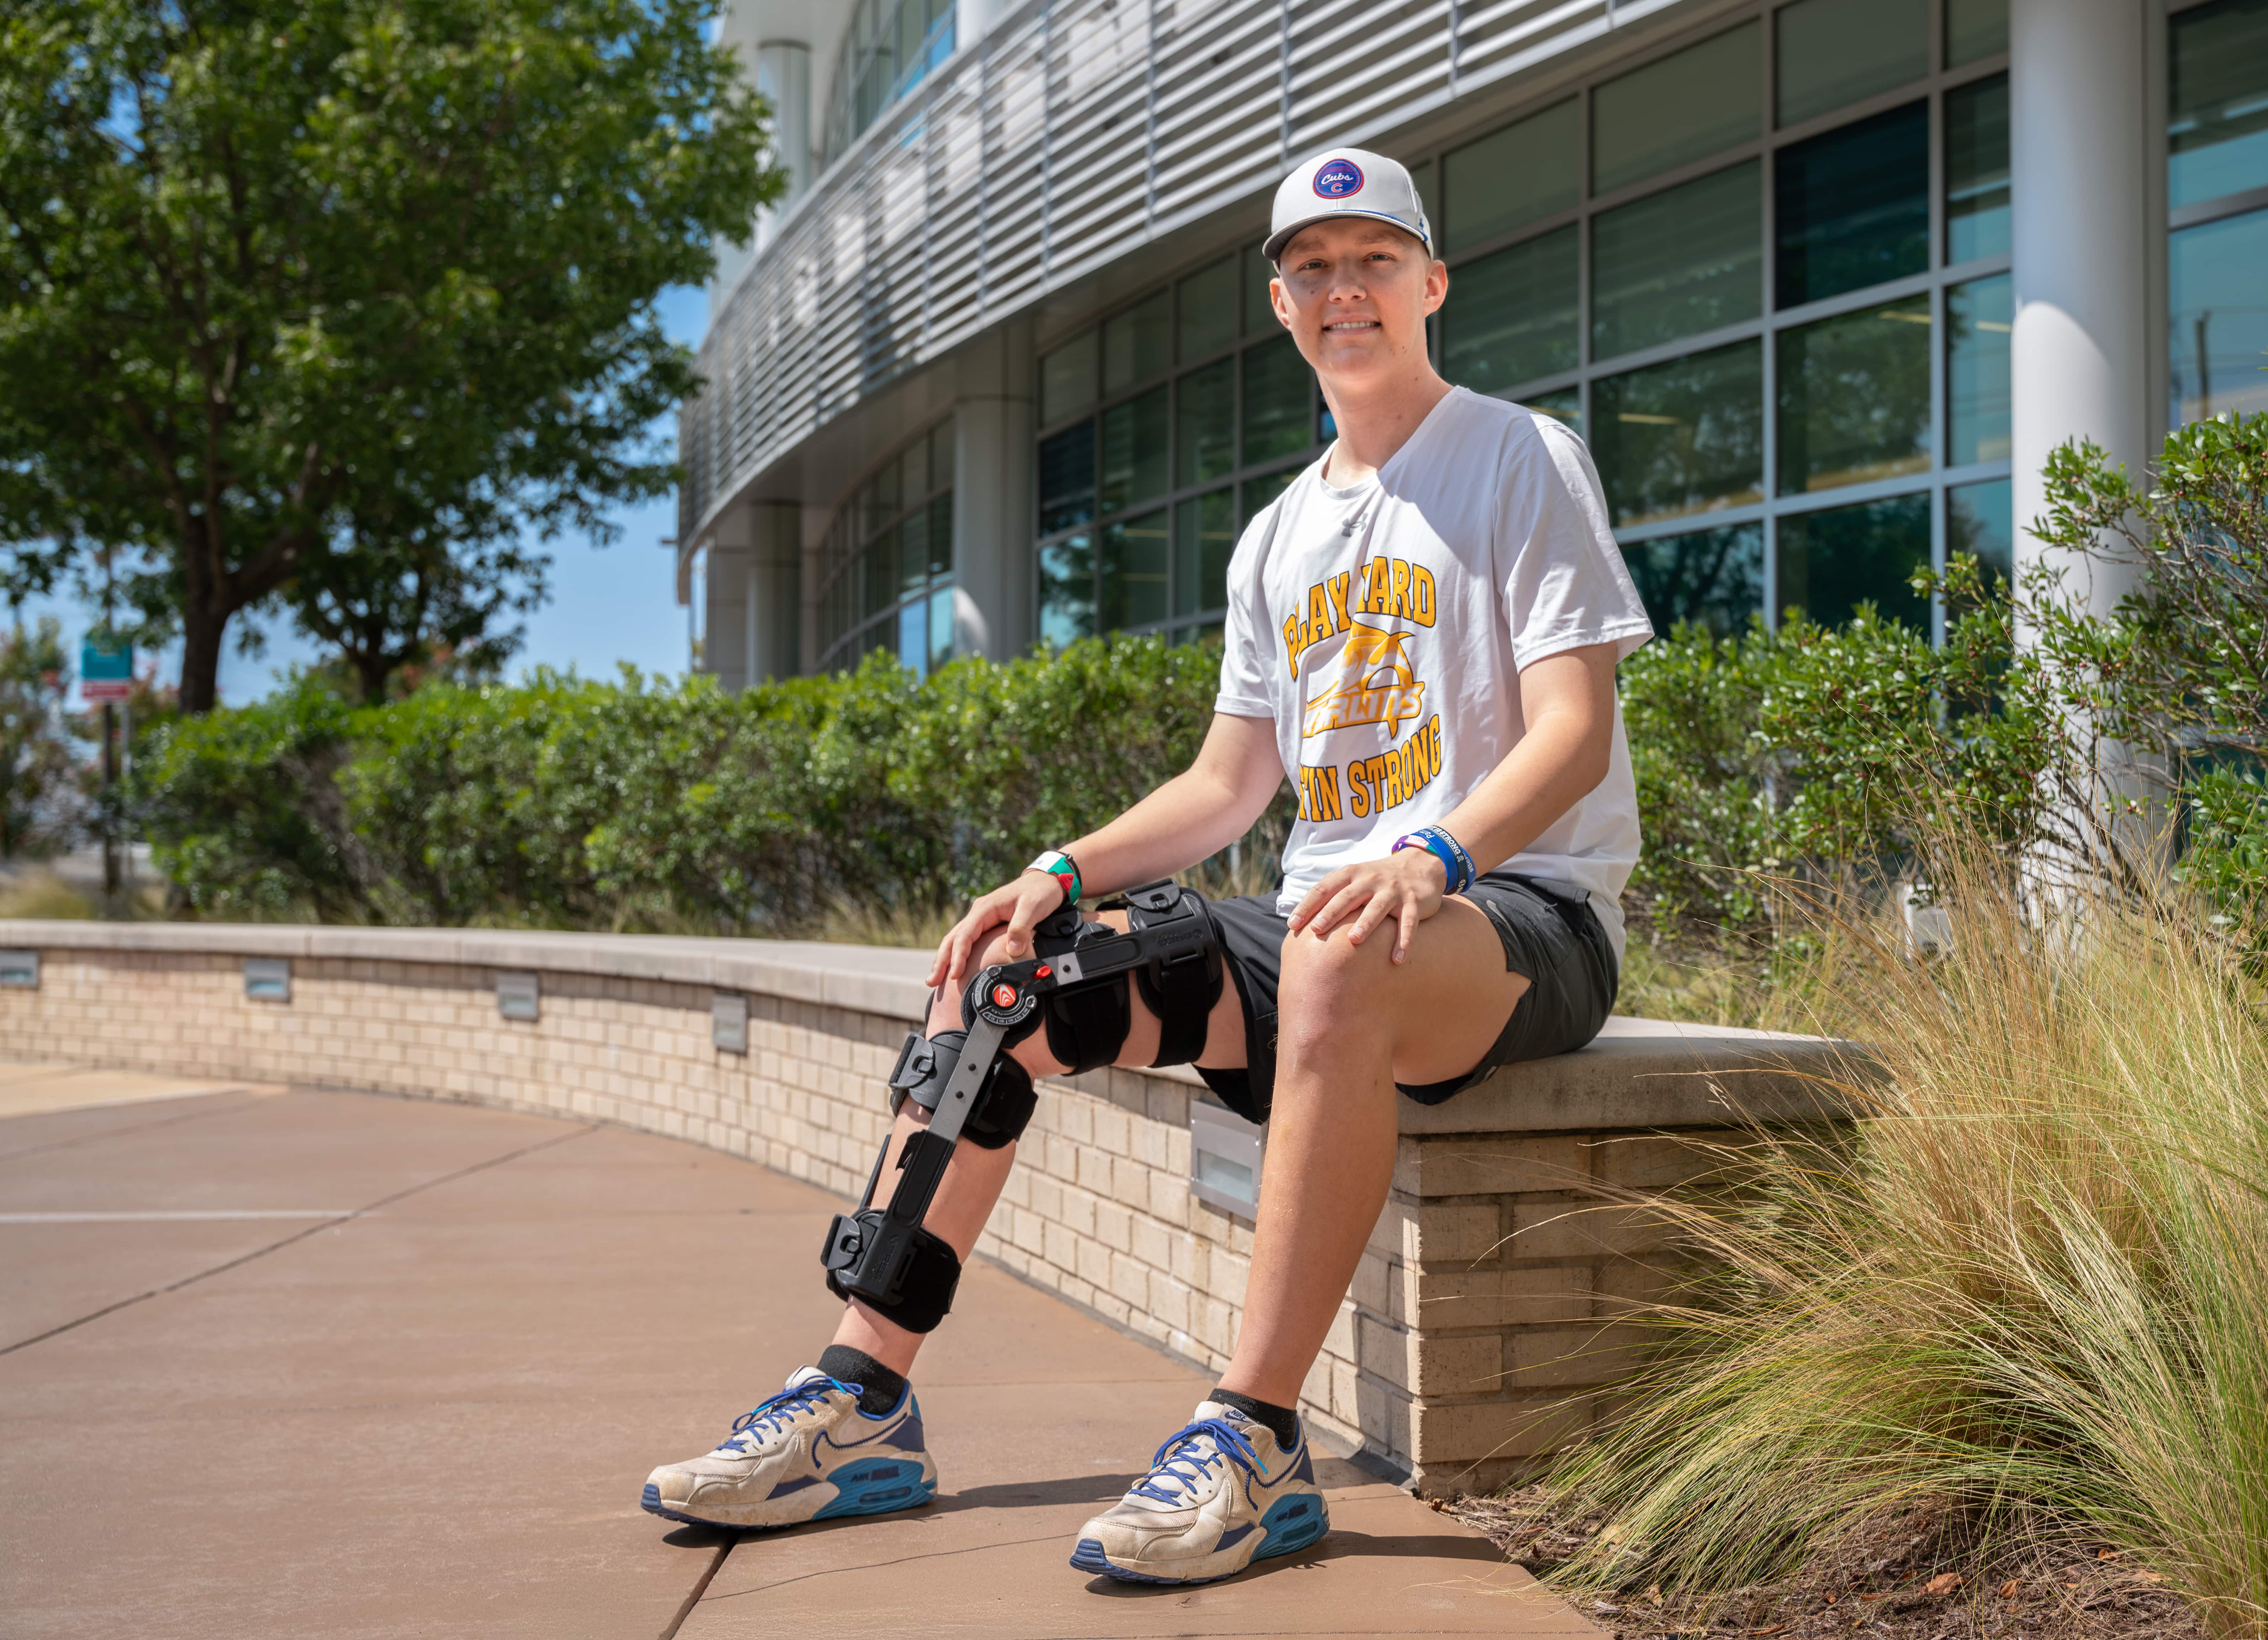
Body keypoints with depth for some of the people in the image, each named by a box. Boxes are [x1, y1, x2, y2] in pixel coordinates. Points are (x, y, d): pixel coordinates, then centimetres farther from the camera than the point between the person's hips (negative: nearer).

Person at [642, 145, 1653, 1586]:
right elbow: (1227, 786, 19)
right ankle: (865, 1403, -8)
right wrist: (1066, 873, 1)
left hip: (1529, 907, -7)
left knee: (1338, 963, -42)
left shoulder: (1522, 457, 0)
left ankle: (1257, 1443, -40)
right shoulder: (1279, 536, 20)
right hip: (1324, 912, 7)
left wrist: (1432, 856, -30)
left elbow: (1576, 728, -12)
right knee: (996, 970, -8)